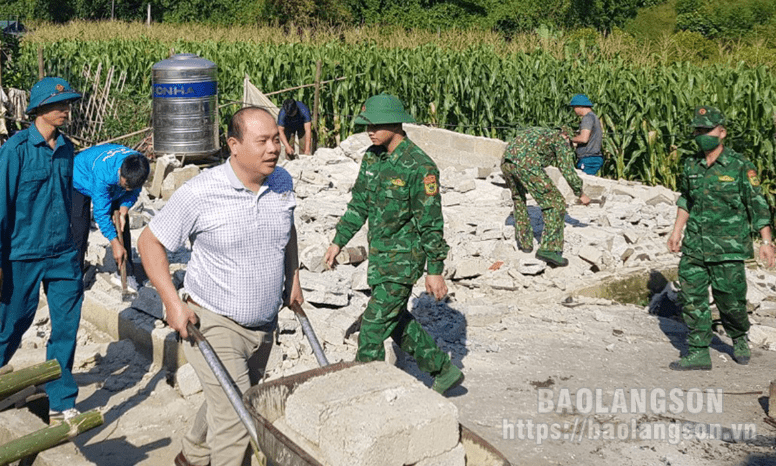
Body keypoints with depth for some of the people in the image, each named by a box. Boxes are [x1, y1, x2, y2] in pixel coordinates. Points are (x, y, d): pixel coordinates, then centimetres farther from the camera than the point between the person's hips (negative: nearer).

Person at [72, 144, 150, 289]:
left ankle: (127, 274, 9)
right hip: (81, 183, -5)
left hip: (114, 189, 5)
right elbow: (101, 211, -37)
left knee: (122, 227, -2)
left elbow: (132, 193, -9)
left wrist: (123, 212, -26)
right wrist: (115, 244, -34)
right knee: (80, 229, -13)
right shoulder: (103, 173, -46)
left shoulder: (140, 168, -32)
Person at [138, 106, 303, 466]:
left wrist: (293, 278, 14)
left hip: (264, 326, 6)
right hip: (215, 324, -6)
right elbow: (149, 242, -10)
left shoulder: (282, 182, -2)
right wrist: (173, 303, -17)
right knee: (236, 415, -11)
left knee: (225, 404, 24)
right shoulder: (200, 193, -20)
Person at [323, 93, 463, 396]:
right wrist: (338, 242, 14)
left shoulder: (419, 167, -19)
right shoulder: (372, 157, 4)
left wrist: (435, 271, -15)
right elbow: (358, 204, 15)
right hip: (379, 255, 9)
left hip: (404, 258, -9)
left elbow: (431, 222, -17)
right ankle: (444, 371, 32)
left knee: (375, 324, -6)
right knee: (395, 319, 19)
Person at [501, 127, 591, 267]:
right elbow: (568, 172, 12)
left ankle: (524, 242, 34)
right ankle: (548, 249, -9)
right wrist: (581, 194, 24)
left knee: (518, 198, 33)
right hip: (526, 165, -7)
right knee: (555, 203, 1)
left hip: (506, 161, 7)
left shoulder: (538, 132, 39)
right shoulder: (561, 139, 19)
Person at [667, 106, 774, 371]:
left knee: (730, 299, 3)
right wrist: (677, 231, 18)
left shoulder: (740, 166, -8)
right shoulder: (691, 166, 6)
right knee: (692, 298, 2)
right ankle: (698, 354, 12)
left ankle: (739, 339, 32)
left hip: (728, 249, -4)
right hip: (694, 247, 4)